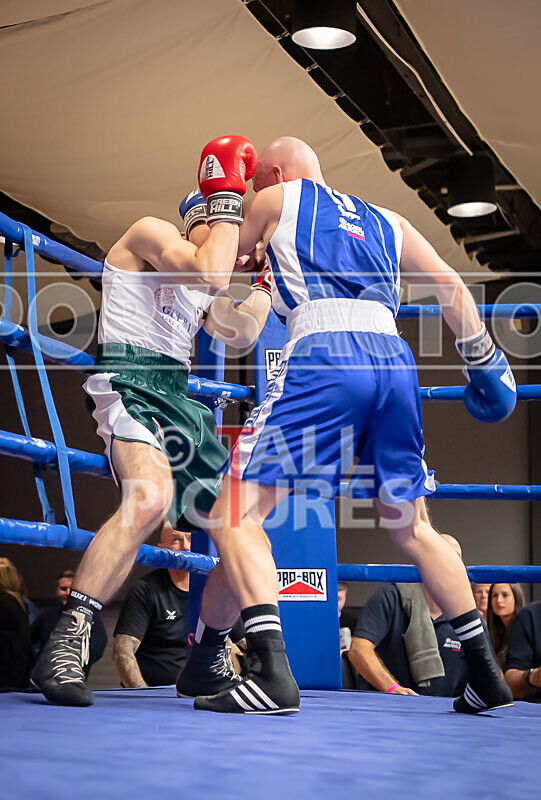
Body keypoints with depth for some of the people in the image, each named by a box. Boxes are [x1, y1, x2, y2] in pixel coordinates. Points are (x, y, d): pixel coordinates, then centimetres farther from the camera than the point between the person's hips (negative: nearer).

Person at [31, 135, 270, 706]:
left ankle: (207, 660, 19)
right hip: (131, 384, -10)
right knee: (150, 495, -37)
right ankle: (63, 648, -35)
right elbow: (211, 272, -15)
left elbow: (242, 333, 30)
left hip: (180, 401, 10)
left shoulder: (197, 286, 29)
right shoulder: (150, 231, 2)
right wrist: (228, 198, -6)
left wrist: (267, 275, 27)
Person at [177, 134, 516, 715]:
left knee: (237, 513, -3)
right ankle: (486, 674, 17)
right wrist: (483, 358, 23)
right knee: (411, 527, 19)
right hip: (394, 357, 6)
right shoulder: (385, 220, 29)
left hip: (323, 353, -5)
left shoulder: (277, 198, 18)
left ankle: (272, 673, -20)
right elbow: (449, 283, 21)